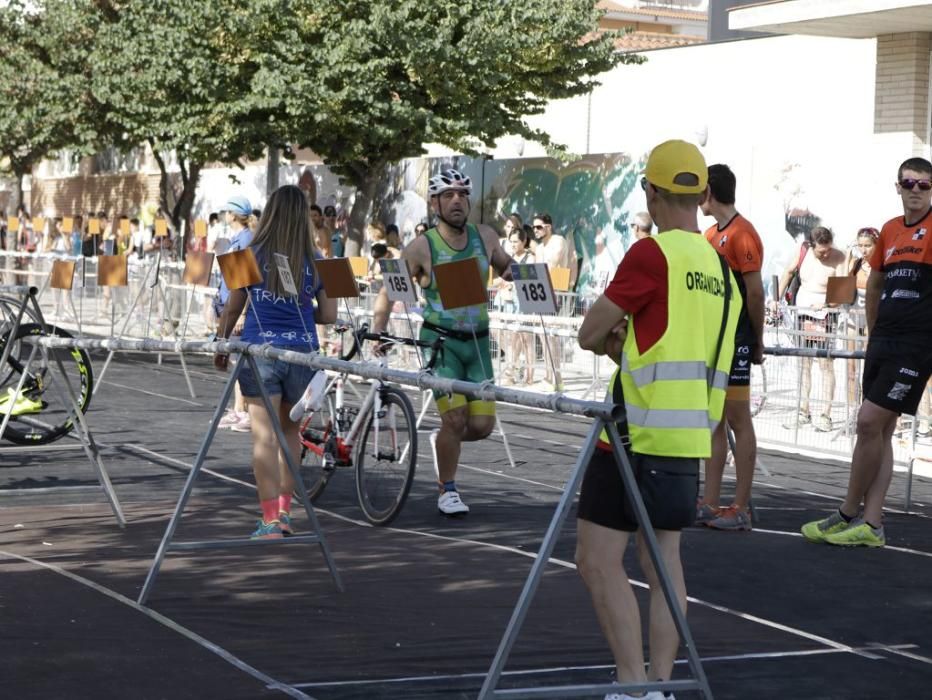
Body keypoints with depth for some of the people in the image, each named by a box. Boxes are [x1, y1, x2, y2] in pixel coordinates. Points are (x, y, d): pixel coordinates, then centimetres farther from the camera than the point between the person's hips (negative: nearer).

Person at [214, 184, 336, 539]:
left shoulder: (251, 255, -2)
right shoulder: (316, 262, 1)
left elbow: (231, 309, 3)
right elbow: (329, 315, 3)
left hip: (260, 350, -2)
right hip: (301, 350, 2)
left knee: (264, 434, -3)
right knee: (290, 431, 19)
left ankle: (271, 521, -9)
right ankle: (284, 512, 23)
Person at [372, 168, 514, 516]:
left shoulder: (485, 236, 1)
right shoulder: (422, 247, -10)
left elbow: (504, 266, 21)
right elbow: (388, 291, -4)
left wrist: (512, 271, -2)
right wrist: (377, 332, -15)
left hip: (477, 341, 4)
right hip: (440, 340, -4)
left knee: (482, 425, -3)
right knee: (455, 417, -15)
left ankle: (442, 439, 31)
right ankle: (447, 492, 5)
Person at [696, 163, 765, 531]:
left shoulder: (742, 234, -12)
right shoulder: (711, 234, 16)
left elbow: (755, 292, -13)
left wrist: (757, 341, -8)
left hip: (734, 342, -9)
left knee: (738, 420, -5)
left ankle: (741, 509, -3)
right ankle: (710, 504, 14)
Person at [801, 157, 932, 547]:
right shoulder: (890, 231, 13)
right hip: (883, 341, 7)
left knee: (869, 421, -10)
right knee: (880, 428, 7)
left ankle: (849, 514, 3)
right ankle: (871, 525, 9)